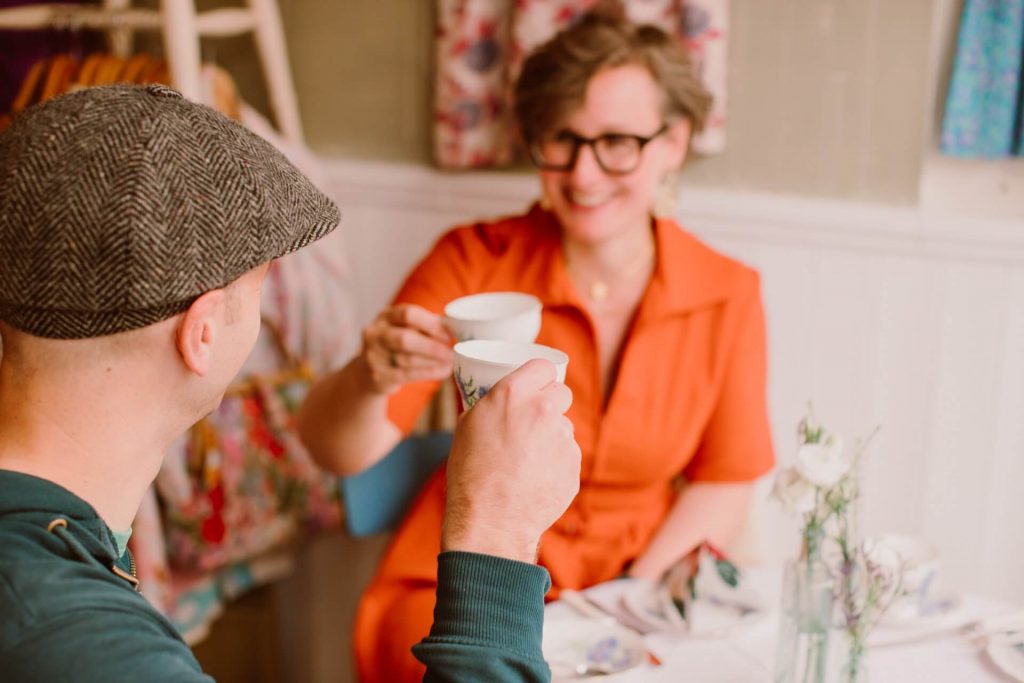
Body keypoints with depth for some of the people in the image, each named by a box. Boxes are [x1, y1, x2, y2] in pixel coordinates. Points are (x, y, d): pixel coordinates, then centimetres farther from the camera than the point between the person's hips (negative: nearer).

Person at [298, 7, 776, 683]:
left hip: (645, 582, 2)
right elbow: (336, 451, -13)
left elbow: (726, 482, 5)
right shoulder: (476, 260, -9)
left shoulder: (729, 296, -5)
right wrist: (373, 378, -34)